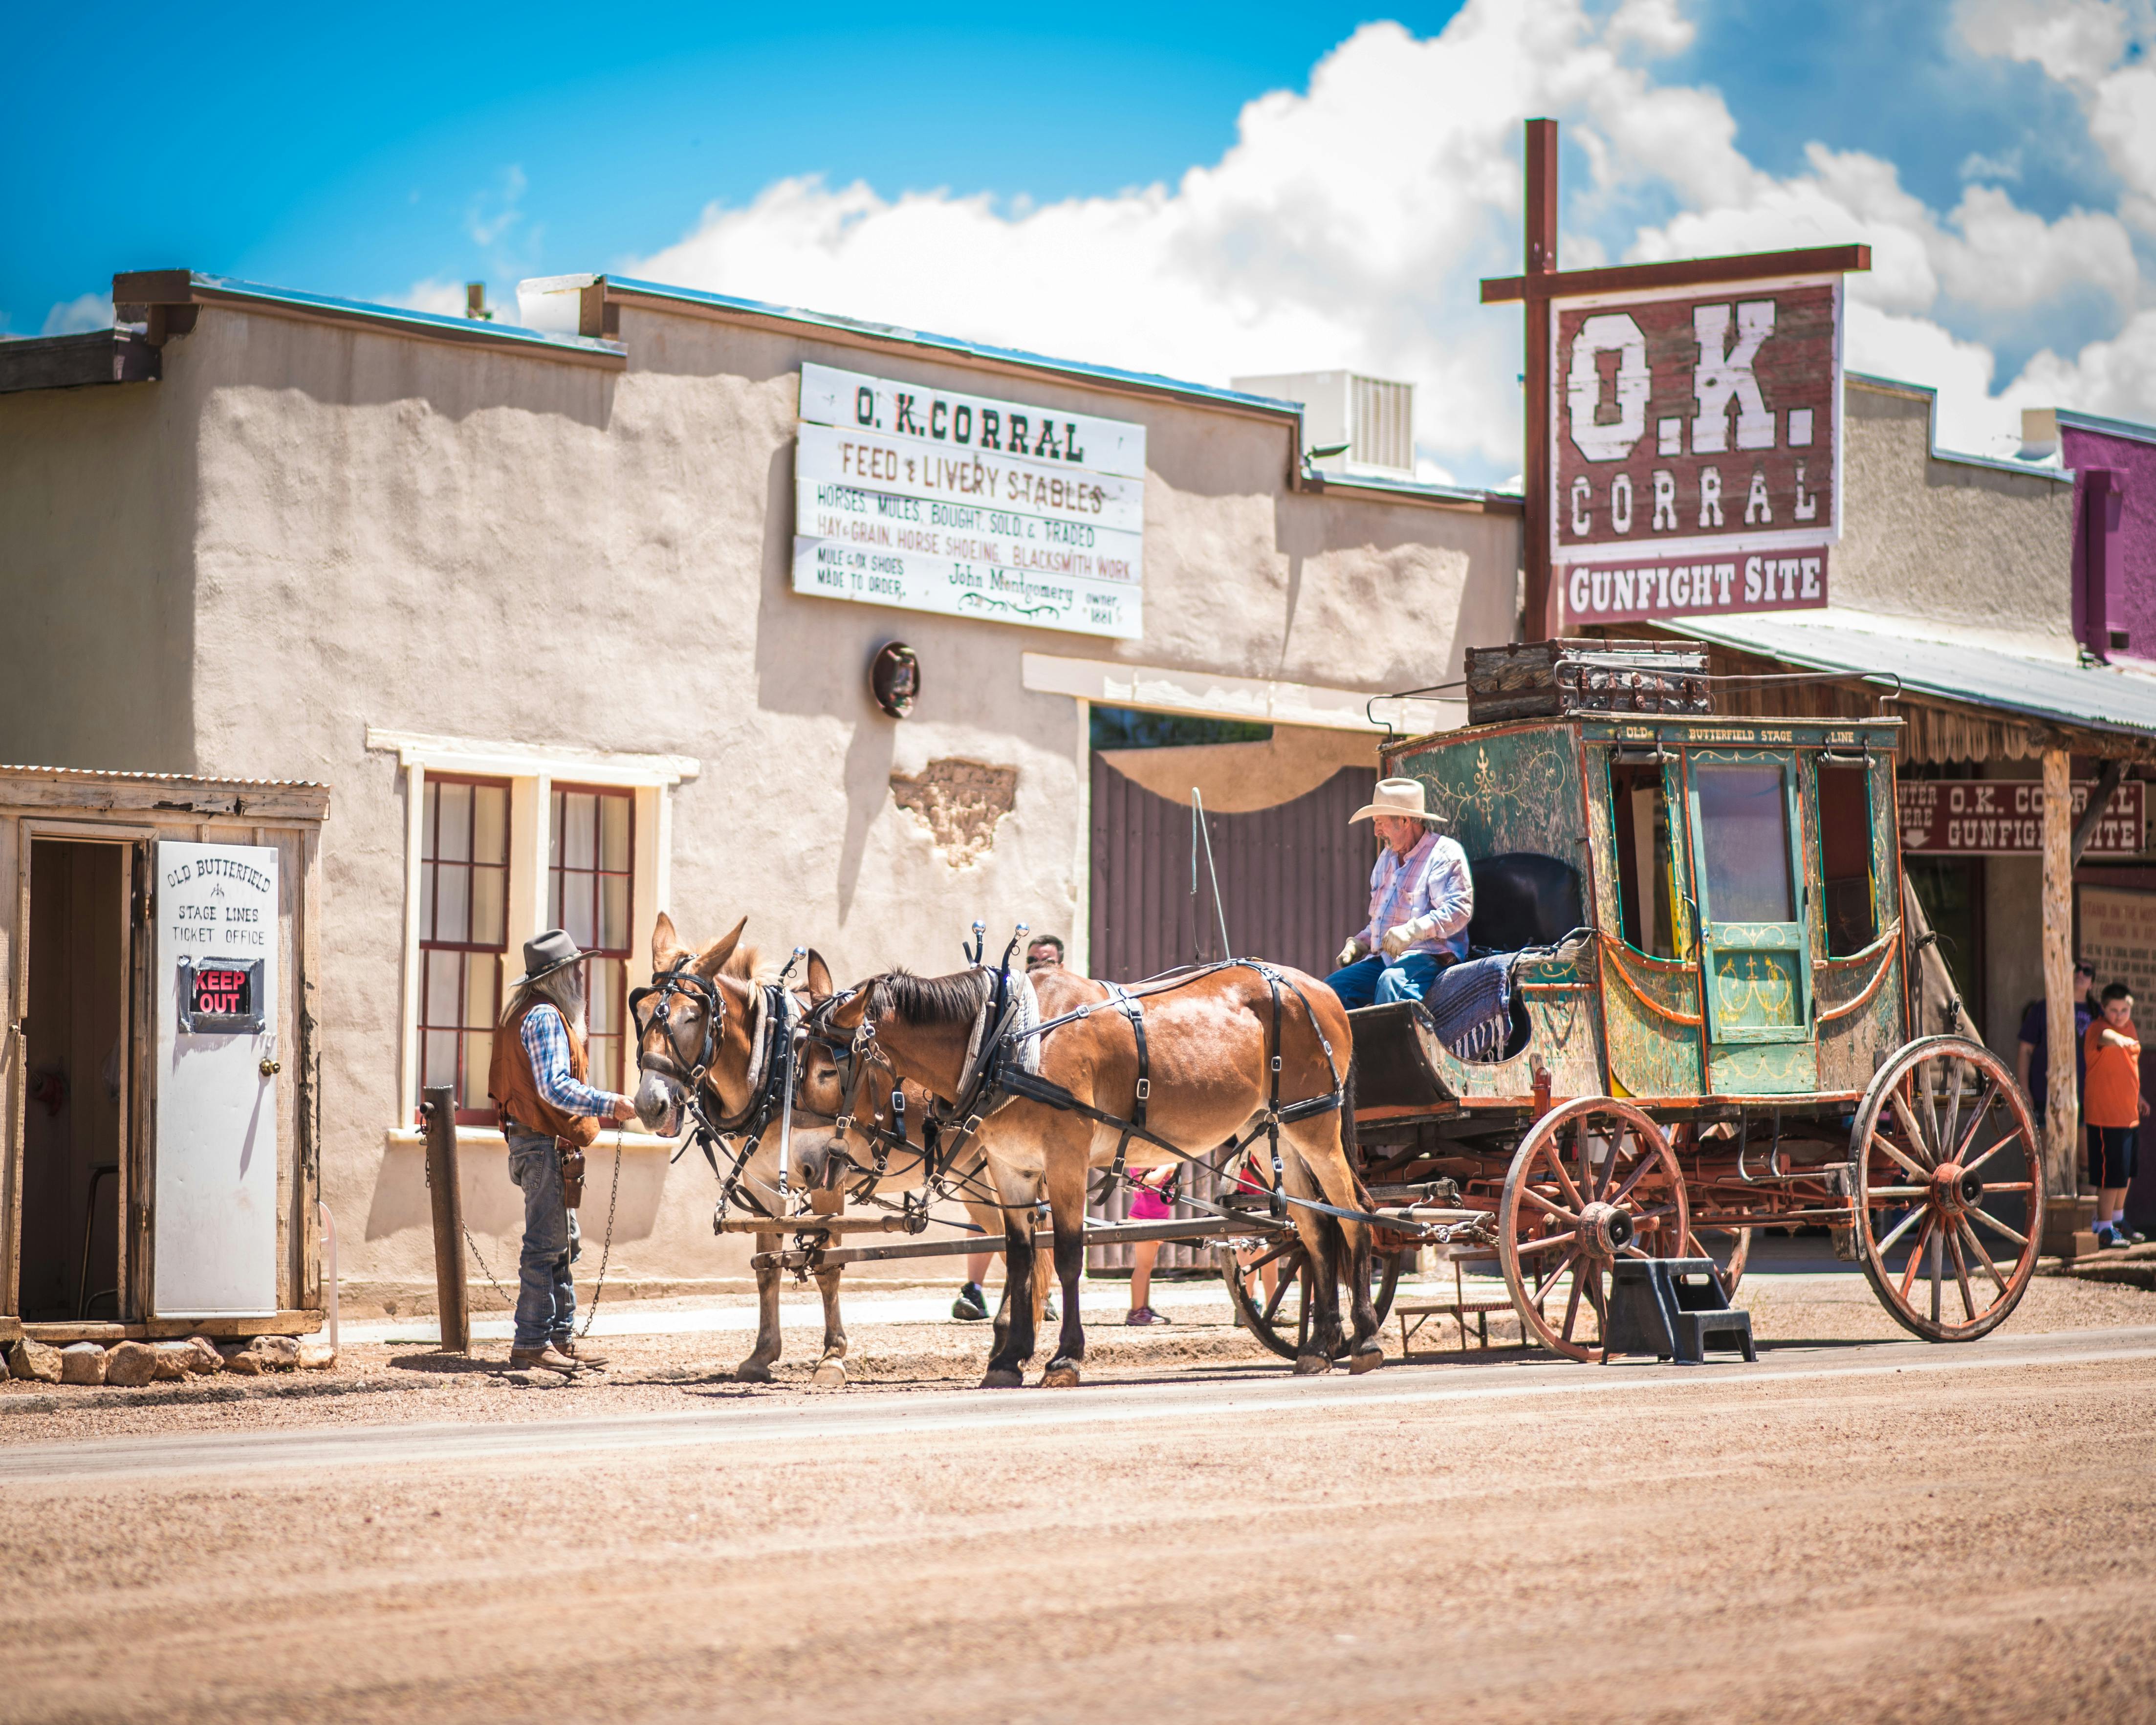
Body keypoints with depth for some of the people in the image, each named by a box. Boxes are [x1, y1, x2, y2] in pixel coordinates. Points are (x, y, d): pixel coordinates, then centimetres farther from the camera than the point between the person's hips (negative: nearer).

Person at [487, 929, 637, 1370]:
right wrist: (610, 1105, -26)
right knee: (546, 1243, -8)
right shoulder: (545, 1017, -15)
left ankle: (561, 1335, 19)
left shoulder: (536, 1013, 18)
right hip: (546, 1145, -11)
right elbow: (555, 1088, -26)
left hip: (537, 1141, 11)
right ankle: (531, 1342, -6)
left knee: (563, 1243, 14)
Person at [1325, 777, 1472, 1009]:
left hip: (1429, 956, -8)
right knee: (1331, 988, -12)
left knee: (1392, 982, -39)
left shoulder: (1445, 854, -4)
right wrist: (1358, 943, 13)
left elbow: (1459, 909, -17)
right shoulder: (1387, 858, 24)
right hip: (1384, 959, 8)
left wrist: (1412, 931, -28)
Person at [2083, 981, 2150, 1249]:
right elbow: (2106, 1036, -42)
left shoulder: (2130, 1027, 9)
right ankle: (2105, 1229, 0)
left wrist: (2138, 1098, 29)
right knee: (2111, 1173, -7)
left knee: (2126, 1172, 18)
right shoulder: (2098, 1028, -16)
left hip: (2129, 1114, 8)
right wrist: (2119, 1039, -64)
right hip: (2105, 1114, -8)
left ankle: (2119, 1221, 33)